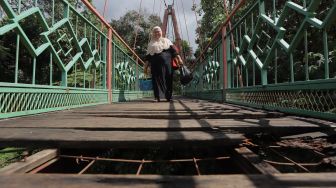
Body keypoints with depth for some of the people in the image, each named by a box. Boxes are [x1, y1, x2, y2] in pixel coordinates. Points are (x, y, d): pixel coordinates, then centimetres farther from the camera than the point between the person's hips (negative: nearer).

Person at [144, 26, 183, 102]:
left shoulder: (166, 41, 16)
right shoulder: (151, 44, 18)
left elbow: (173, 50, 7)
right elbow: (148, 57, 14)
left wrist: (179, 59, -4)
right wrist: (146, 67, 8)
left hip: (167, 64, 0)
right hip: (156, 65, 1)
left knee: (168, 79, -1)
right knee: (157, 80, -6)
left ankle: (168, 96, 7)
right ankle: (158, 97, -6)